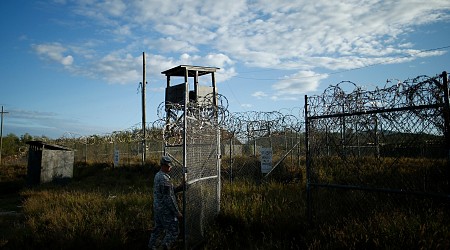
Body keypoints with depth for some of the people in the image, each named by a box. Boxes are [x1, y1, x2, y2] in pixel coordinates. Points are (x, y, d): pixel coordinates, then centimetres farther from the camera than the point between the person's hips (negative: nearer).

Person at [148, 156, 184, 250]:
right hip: (166, 210, -10)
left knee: (158, 229, 22)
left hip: (157, 208, 10)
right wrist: (177, 212, -18)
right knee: (173, 232, -1)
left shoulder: (157, 175, 8)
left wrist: (178, 188, 5)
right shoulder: (164, 179, -22)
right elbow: (168, 198, -23)